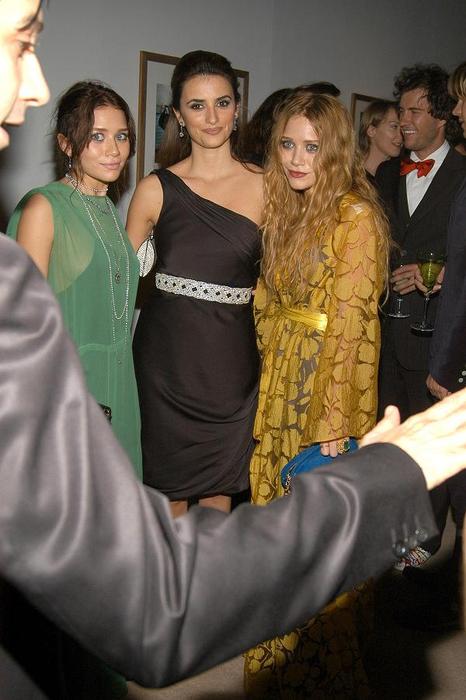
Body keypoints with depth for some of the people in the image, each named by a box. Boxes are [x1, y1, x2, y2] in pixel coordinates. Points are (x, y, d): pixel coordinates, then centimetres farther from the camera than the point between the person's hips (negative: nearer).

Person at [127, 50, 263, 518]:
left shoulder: (262, 185, 2)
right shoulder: (157, 188, -1)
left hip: (232, 355, 1)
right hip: (167, 355, -1)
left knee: (220, 486, 12)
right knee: (170, 485, 10)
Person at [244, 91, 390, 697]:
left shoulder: (355, 217, -13)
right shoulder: (285, 211, 11)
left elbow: (350, 324, -18)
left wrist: (334, 425, -20)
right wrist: (271, 388, 7)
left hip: (332, 383, -7)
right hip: (280, 384, 7)